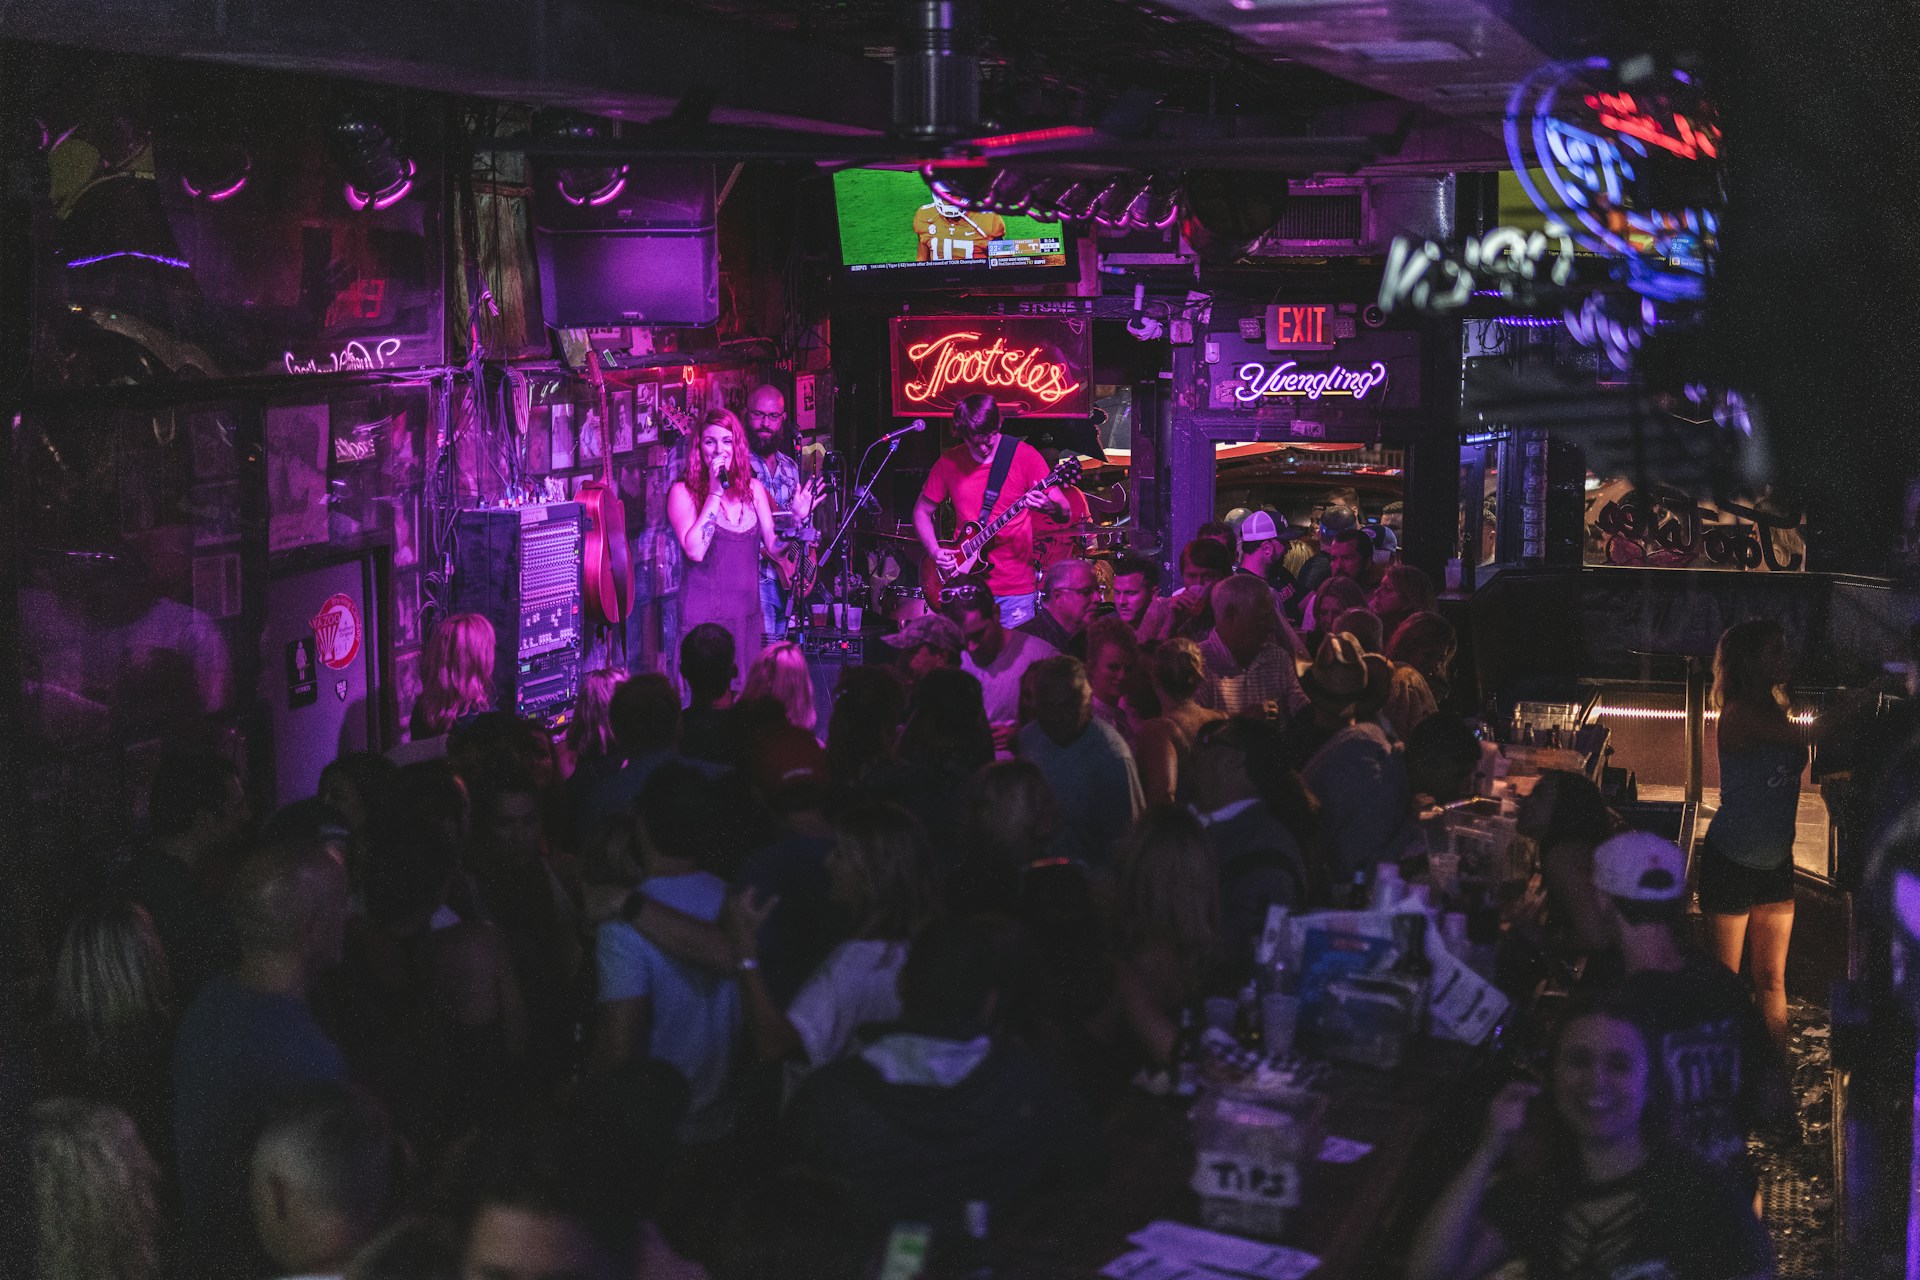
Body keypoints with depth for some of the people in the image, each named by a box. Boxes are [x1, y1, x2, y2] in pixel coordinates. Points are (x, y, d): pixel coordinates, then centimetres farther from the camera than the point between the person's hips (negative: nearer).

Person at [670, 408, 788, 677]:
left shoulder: (753, 489, 9)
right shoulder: (683, 491, -4)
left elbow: (774, 547, 9)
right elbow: (695, 551, -19)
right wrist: (715, 493, -17)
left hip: (748, 615, 5)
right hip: (704, 615, -5)